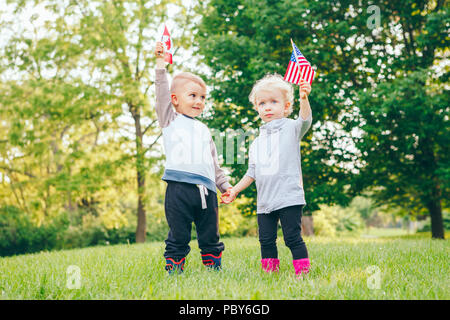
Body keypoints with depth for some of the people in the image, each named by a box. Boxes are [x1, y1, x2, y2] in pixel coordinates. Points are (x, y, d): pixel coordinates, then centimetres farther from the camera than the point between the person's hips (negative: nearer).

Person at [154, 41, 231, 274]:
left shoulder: (203, 129, 24)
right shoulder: (170, 120, 11)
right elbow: (162, 95, -3)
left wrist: (224, 184, 21)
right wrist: (161, 64, -8)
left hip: (206, 189, 4)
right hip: (179, 187, -4)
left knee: (210, 236, 10)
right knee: (178, 236, -1)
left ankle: (214, 268, 20)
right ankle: (174, 272, 7)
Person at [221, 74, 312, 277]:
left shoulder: (290, 128, 2)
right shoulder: (256, 143, 17)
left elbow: (304, 120, -21)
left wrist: (304, 98, -39)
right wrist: (235, 190, 19)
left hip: (289, 197, -6)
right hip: (264, 201, 6)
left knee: (293, 238, -7)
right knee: (266, 240, 7)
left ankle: (303, 272, 2)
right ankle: (270, 273, 18)